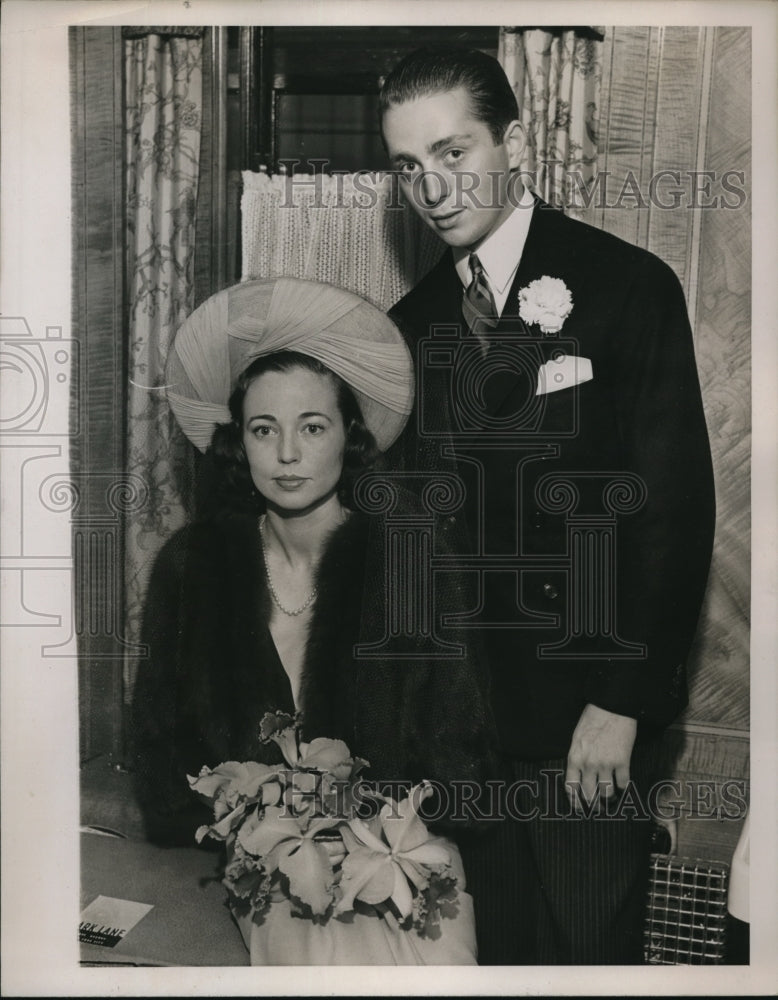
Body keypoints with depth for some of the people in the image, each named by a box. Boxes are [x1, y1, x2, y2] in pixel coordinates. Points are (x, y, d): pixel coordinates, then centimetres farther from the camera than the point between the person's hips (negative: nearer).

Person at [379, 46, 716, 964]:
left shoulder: (629, 287, -6)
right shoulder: (409, 326, 8)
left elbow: (676, 508, -10)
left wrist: (621, 703, -13)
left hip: (587, 710, -4)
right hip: (456, 711, 4)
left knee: (586, 947, 8)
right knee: (496, 946, 16)